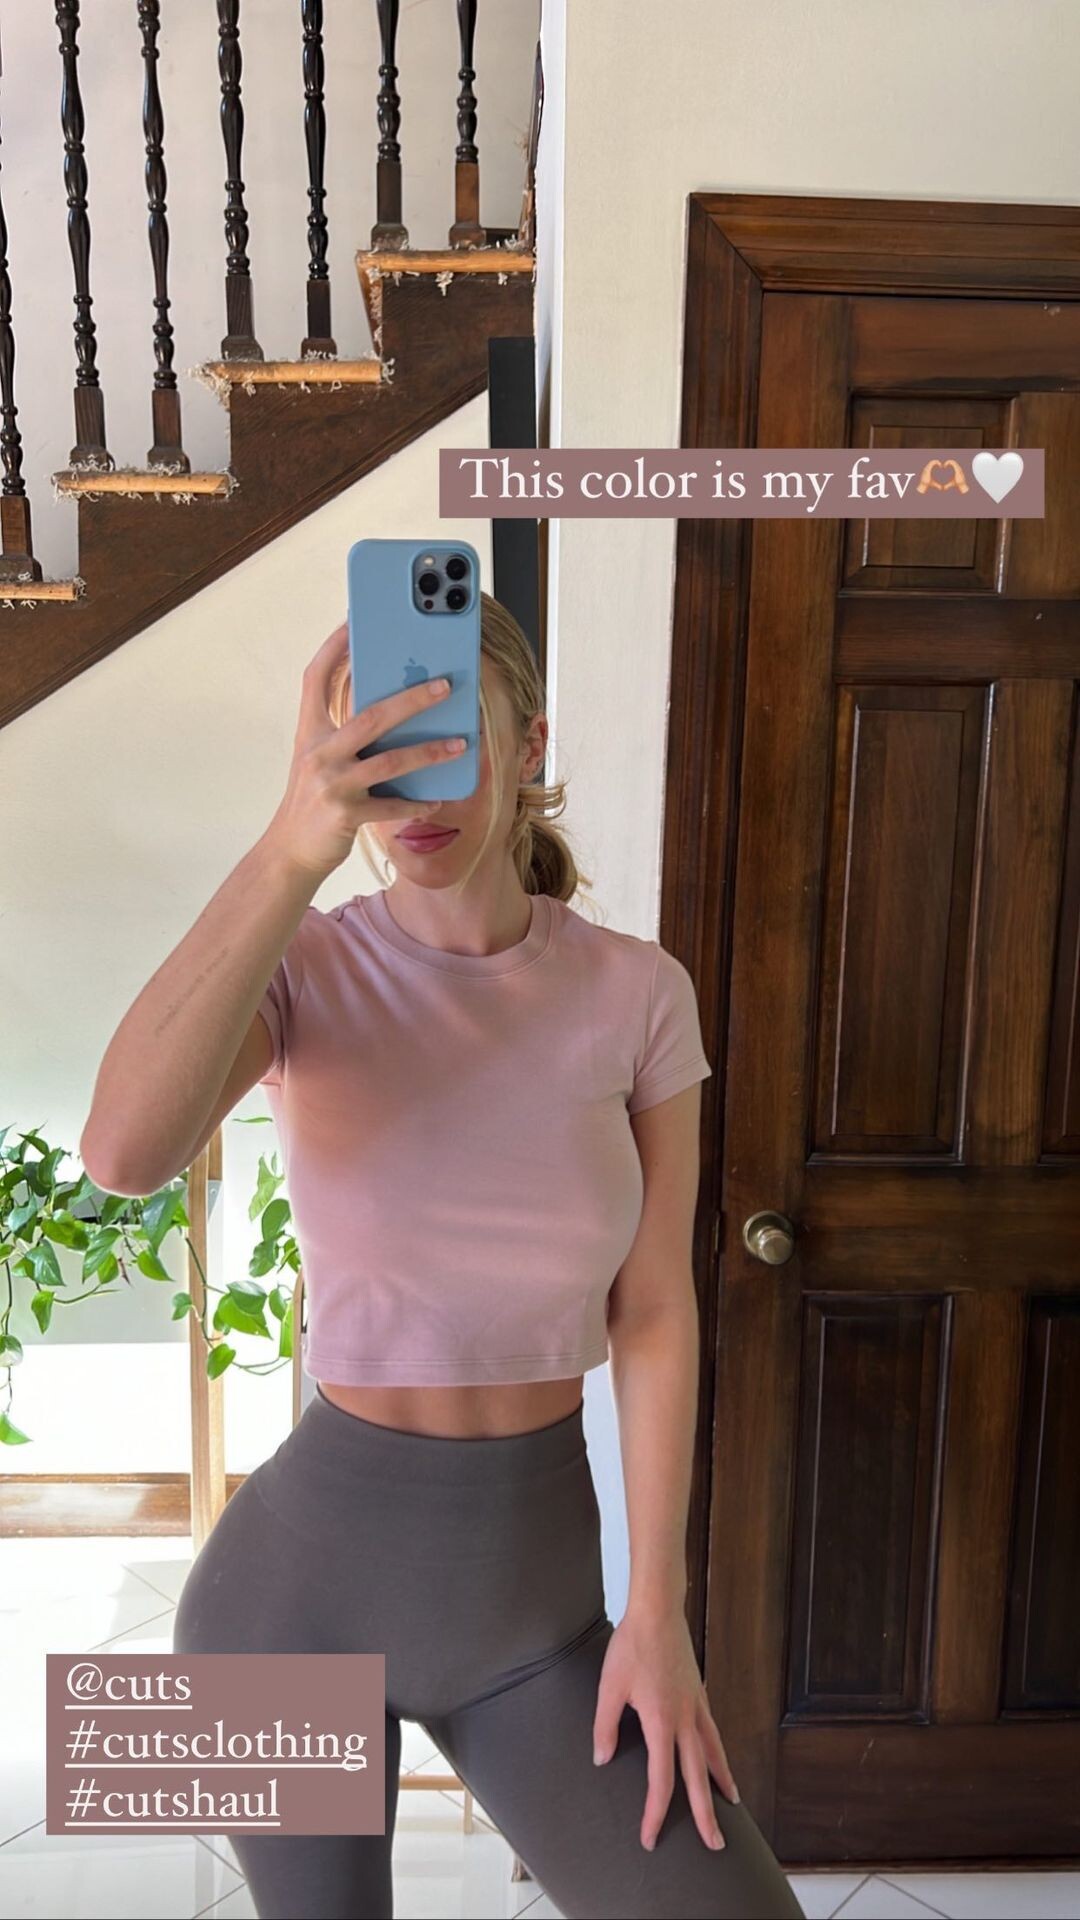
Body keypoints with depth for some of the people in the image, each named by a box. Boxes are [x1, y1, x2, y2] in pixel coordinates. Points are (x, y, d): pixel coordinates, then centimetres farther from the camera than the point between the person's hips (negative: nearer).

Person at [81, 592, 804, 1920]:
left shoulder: (637, 991, -7)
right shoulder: (304, 968, -12)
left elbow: (655, 1312, -4)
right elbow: (123, 1154, -32)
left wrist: (659, 1611, -5)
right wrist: (294, 850, -38)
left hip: (538, 1580, 2)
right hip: (309, 1567, -1)